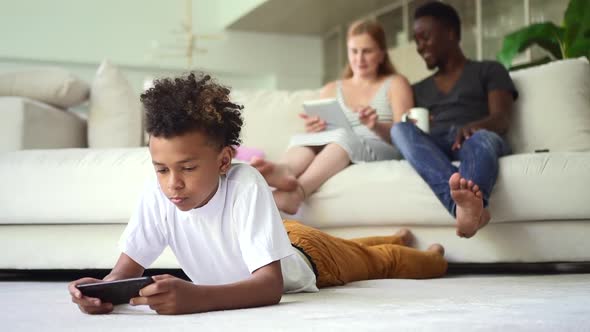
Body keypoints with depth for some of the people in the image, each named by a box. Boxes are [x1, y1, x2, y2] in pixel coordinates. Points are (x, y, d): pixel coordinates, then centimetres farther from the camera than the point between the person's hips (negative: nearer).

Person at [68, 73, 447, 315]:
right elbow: (128, 266, -33)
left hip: (306, 259, -5)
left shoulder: (245, 185, -47)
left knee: (381, 263, 27)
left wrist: (196, 297, -70)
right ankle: (399, 238, 68)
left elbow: (271, 285, -52)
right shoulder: (158, 193, -35)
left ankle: (433, 254, 61)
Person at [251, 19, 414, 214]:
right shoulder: (331, 90, 27)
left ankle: (296, 192, -61)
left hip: (382, 152, -3)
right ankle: (285, 171, -63)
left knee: (342, 136, -35)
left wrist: (377, 126, -17)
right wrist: (313, 131, -8)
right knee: (304, 138, -27)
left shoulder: (395, 83, 19)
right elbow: (324, 138, 17)